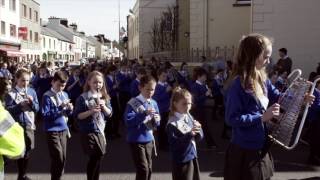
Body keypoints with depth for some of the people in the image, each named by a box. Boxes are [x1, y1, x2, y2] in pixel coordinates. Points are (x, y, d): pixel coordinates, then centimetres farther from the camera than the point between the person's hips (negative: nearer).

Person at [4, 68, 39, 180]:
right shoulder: (11, 93, -6)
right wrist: (20, 105, -20)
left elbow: (37, 108, 7)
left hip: (29, 125, 4)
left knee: (28, 150, 11)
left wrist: (32, 102, -12)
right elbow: (8, 109, -11)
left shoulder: (32, 91, 6)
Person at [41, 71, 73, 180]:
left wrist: (70, 109, -6)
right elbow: (45, 115, -16)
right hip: (52, 131, -6)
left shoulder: (65, 95, 9)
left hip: (63, 129, 6)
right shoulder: (47, 96, -9)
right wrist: (60, 107, -22)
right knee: (58, 158, -8)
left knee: (63, 158, 10)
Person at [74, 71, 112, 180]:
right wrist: (90, 111, -23)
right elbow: (77, 116, -11)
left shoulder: (104, 97, 6)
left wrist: (103, 106, -11)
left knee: (98, 157, 11)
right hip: (88, 132, -5)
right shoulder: (83, 98, -9)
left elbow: (109, 114, 6)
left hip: (101, 131, 5)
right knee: (95, 157, -7)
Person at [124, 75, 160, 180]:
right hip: (136, 140, -6)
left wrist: (156, 120, -11)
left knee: (149, 169, 14)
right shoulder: (133, 103, -13)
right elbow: (128, 121, -22)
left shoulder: (153, 103, 5)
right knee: (143, 169, -7)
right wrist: (144, 114, -26)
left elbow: (156, 124, 12)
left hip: (149, 140, 6)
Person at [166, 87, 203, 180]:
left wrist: (198, 130, -13)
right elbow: (174, 144, -24)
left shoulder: (189, 117, 4)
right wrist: (189, 134, -30)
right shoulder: (172, 123, -17)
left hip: (193, 157, 7)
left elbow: (200, 137, 8)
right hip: (181, 161, -7)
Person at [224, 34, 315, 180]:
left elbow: (278, 97, 15)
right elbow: (232, 119, -26)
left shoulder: (262, 79, 2)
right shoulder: (237, 84, -23)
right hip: (244, 152, -9)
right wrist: (261, 117, -25)